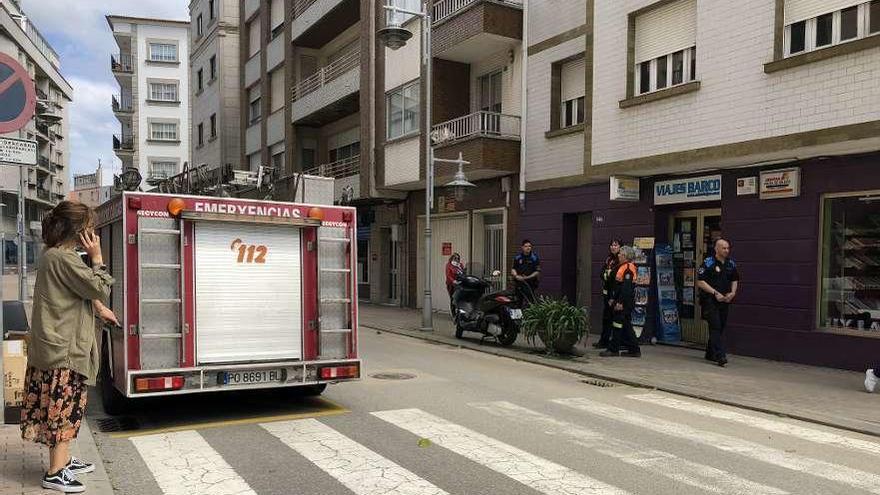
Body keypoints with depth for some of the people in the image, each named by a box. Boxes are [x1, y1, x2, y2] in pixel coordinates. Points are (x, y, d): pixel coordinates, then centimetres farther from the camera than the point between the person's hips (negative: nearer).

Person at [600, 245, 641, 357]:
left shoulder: (628, 268, -16)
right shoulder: (623, 267, 16)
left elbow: (626, 287, -22)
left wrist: (620, 302, -24)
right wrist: (613, 298, 21)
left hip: (625, 302, -10)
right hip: (620, 301, 10)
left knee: (618, 324, -5)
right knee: (626, 325, 12)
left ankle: (613, 349, 1)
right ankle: (634, 350, 17)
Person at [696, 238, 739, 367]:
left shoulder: (731, 264, 10)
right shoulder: (708, 263, -8)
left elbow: (735, 280, 22)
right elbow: (700, 282, -11)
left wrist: (732, 292, 3)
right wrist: (715, 293, -15)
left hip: (725, 301, 6)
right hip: (710, 300, -6)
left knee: (720, 327, 11)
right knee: (715, 327, -12)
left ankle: (710, 354, 24)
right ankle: (720, 356, -16)